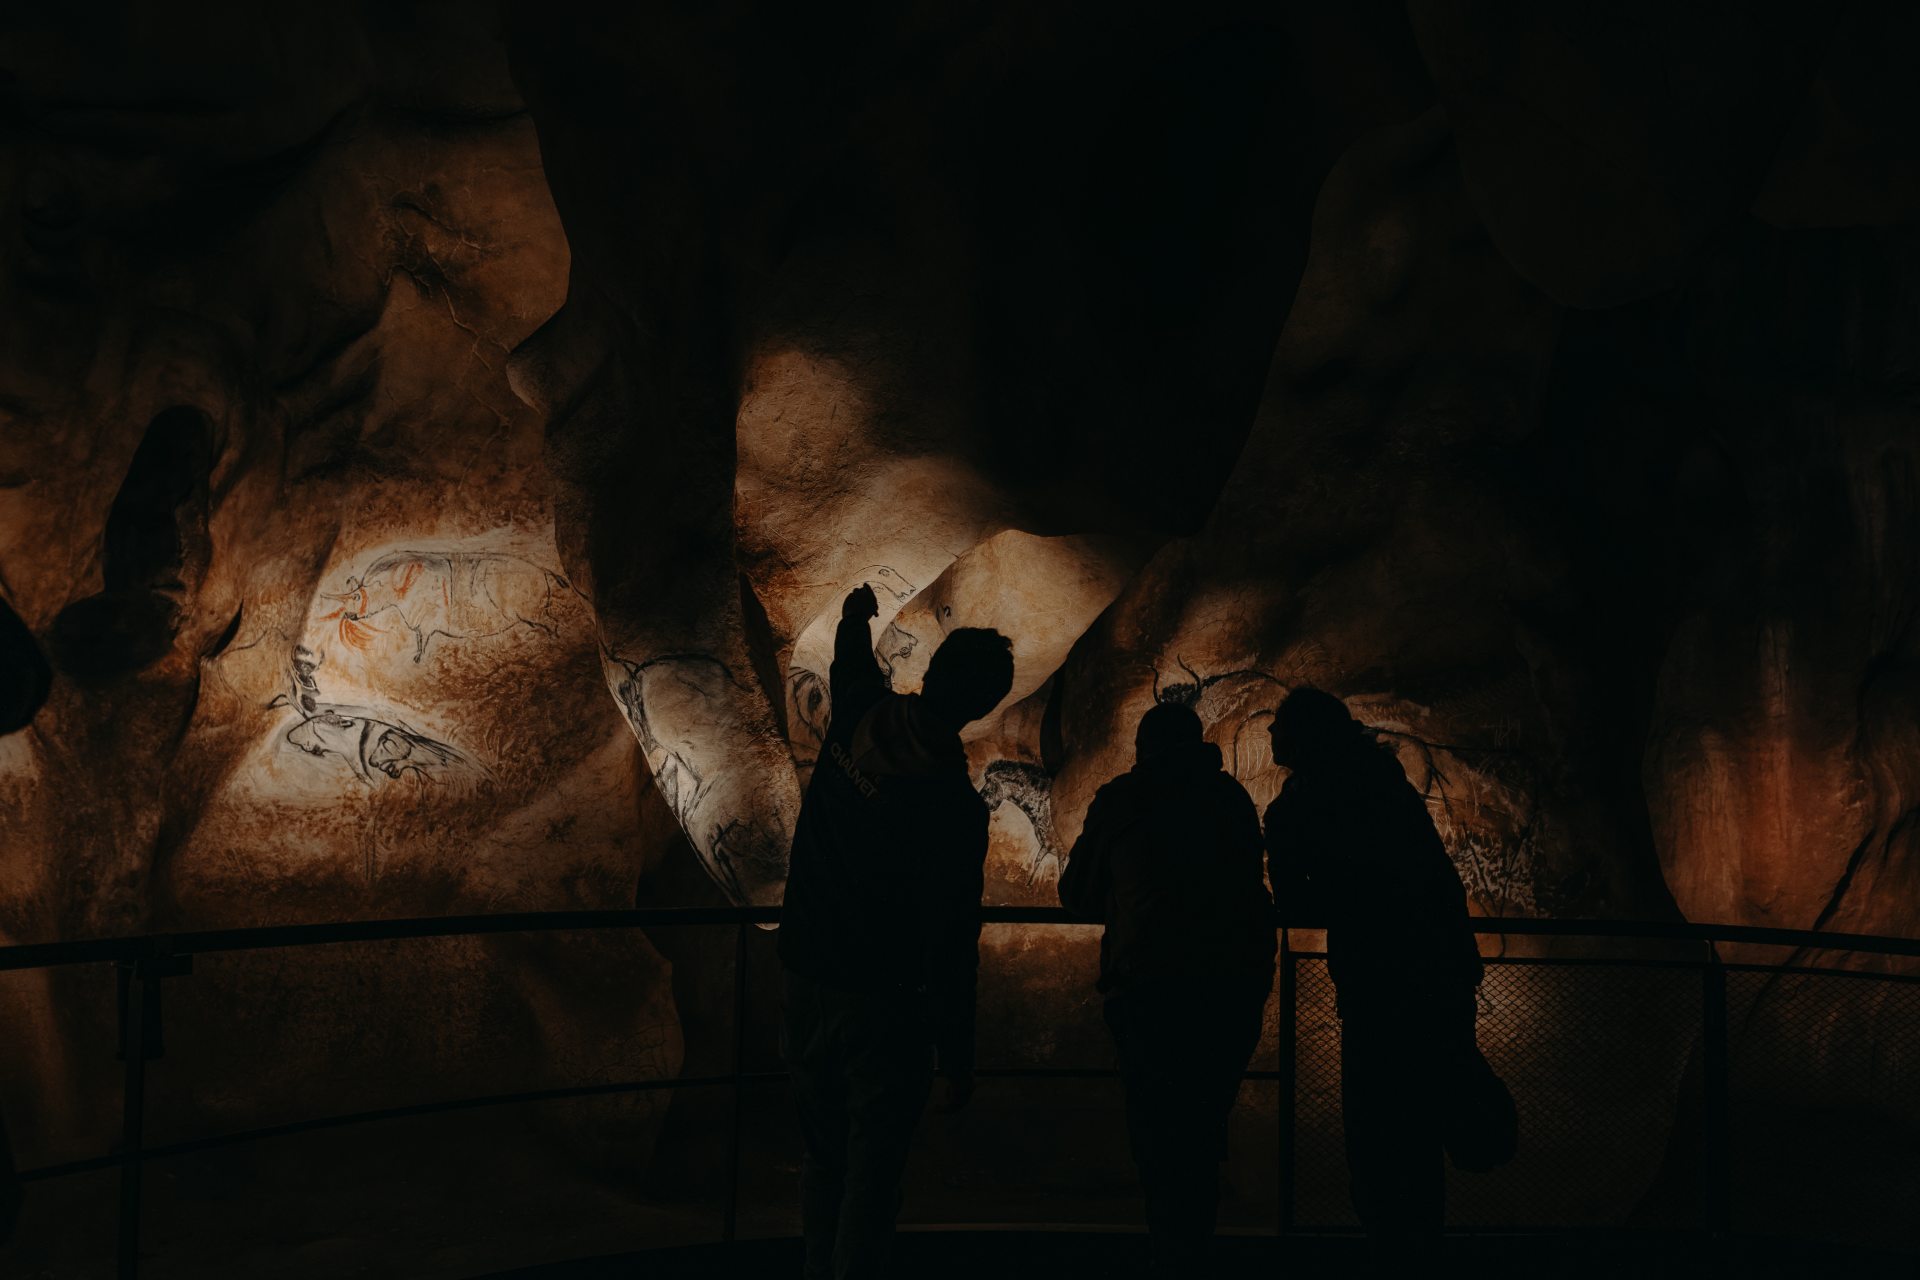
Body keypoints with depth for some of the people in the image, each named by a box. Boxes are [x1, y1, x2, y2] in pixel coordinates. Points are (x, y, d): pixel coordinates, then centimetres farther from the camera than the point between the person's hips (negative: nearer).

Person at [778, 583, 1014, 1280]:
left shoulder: (858, 722, -4)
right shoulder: (954, 805, -20)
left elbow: (851, 672, 24)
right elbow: (952, 944, -17)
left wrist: (854, 622, 47)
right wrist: (957, 1057, -9)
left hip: (807, 982, 6)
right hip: (882, 1005, -6)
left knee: (824, 1159, 18)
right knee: (873, 1171, 1)